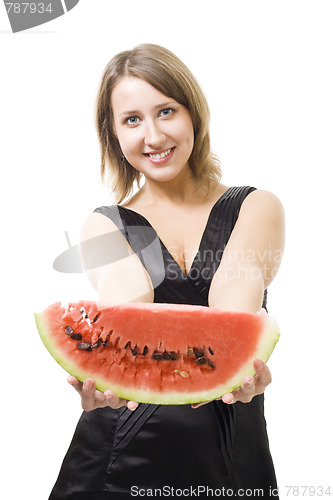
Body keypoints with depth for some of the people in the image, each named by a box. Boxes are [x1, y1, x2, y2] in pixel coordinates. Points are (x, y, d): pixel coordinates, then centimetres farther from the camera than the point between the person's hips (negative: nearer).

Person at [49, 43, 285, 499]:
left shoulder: (257, 208, 0)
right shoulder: (104, 226, 2)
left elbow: (234, 293, -20)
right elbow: (125, 298, -20)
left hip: (231, 449, 1)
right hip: (123, 448, 0)